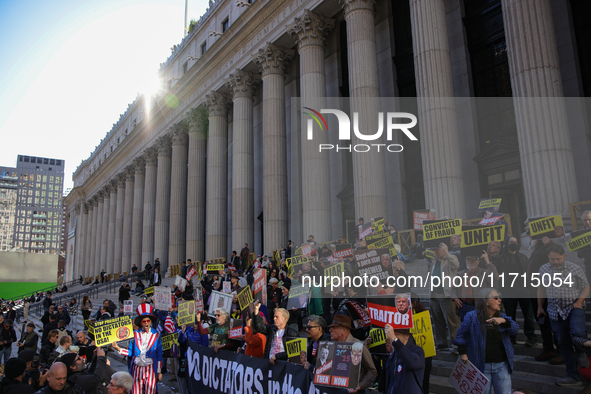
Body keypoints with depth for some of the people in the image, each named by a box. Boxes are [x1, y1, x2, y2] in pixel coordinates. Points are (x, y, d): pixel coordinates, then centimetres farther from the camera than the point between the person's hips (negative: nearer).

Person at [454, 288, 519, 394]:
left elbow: (515, 329, -6)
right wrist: (463, 352, -5)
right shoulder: (472, 317, -3)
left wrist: (504, 321, -23)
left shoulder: (502, 317, 10)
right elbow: (461, 334, 2)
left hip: (502, 365, 3)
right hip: (482, 365, -3)